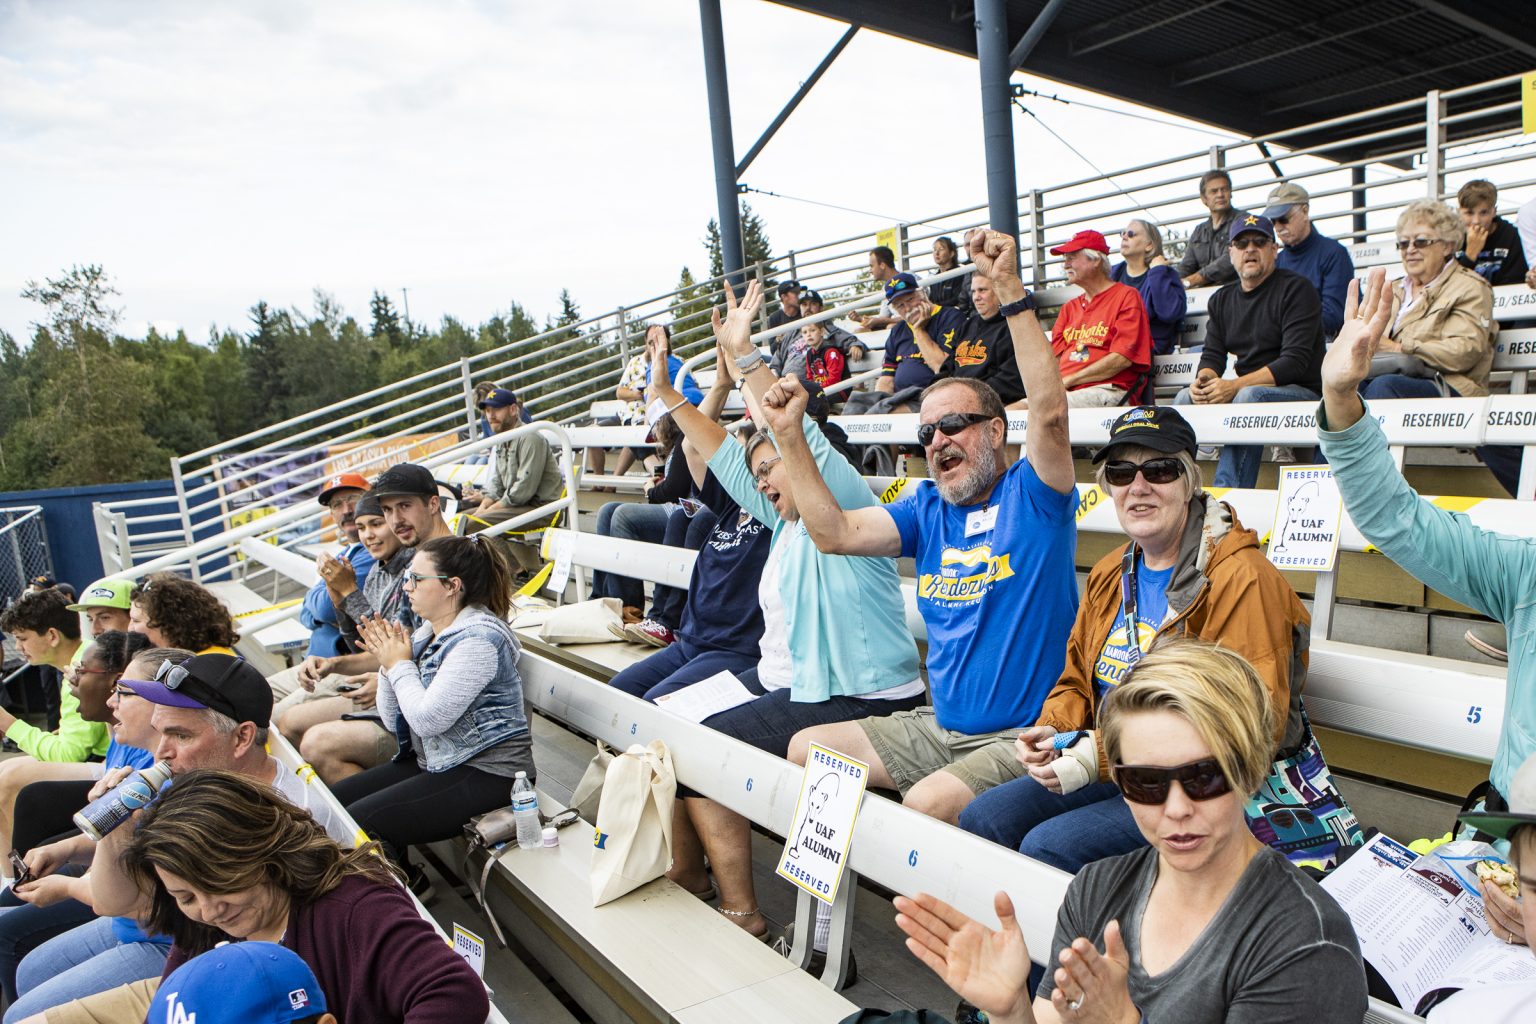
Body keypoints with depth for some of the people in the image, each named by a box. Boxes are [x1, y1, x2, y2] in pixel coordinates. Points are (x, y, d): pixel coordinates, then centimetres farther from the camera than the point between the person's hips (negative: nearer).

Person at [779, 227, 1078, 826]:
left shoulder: (1032, 496, -8)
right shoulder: (928, 508, 9)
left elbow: (1049, 412, -27)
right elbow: (835, 533, -1)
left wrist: (1010, 288, -31)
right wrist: (790, 437, -5)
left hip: (1022, 737, -7)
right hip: (938, 727, 7)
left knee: (928, 802, -31)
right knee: (805, 751, 3)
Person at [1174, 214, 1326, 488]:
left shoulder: (1296, 289, -6)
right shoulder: (1222, 299, 14)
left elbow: (1295, 361, -17)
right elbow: (1212, 354, 10)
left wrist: (1235, 386, -27)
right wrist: (1204, 379, -16)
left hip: (1299, 392, -6)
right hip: (1242, 391, 6)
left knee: (1250, 396, -36)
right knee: (1185, 398, -15)